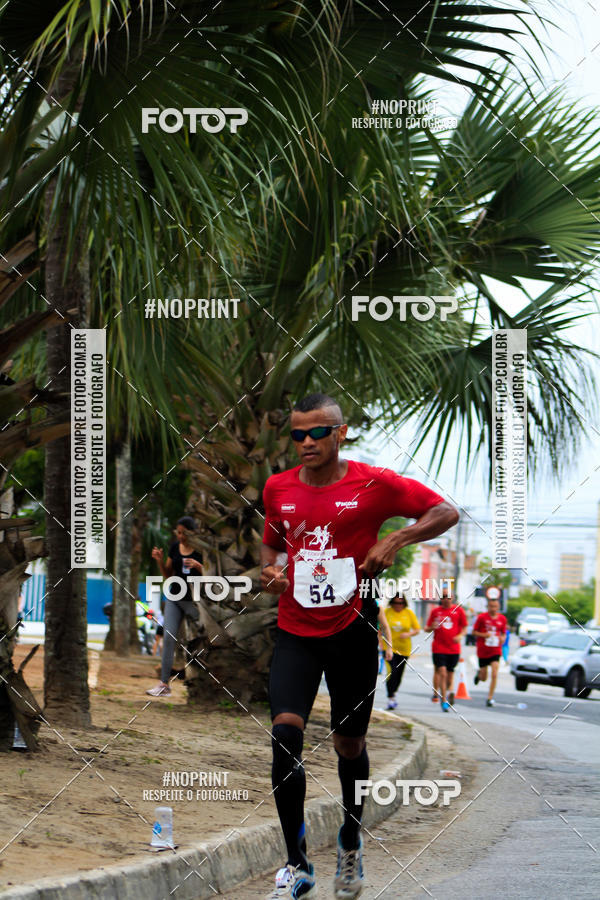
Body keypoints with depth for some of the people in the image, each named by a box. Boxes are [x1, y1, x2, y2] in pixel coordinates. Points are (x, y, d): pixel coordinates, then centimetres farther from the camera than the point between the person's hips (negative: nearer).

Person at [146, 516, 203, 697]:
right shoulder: (175, 547, 6)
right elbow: (167, 575, 14)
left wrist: (197, 566, -23)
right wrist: (160, 560, -3)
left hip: (194, 601, -4)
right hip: (175, 599, 4)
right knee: (168, 637, -8)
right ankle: (164, 684, -10)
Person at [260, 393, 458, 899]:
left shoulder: (374, 484, -6)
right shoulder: (278, 489, 6)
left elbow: (446, 513, -3)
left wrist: (397, 540, -18)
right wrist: (270, 570, 2)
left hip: (353, 630, -2)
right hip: (296, 632, 2)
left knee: (350, 745, 10)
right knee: (285, 733, -17)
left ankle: (351, 842, 39)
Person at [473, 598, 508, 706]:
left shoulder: (502, 619, 2)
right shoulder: (482, 617, -6)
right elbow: (474, 632, 0)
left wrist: (502, 639, -7)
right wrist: (484, 635, -18)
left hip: (495, 651, 1)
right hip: (482, 651, -1)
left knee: (494, 675, -14)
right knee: (484, 678, 8)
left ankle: (490, 698, -6)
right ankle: (479, 674, 45)